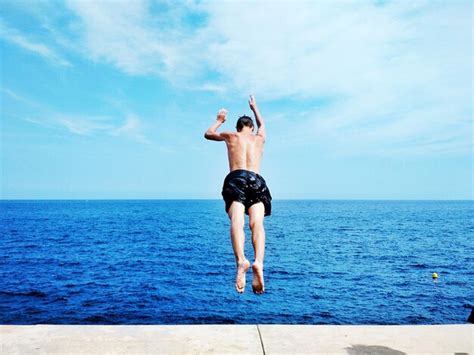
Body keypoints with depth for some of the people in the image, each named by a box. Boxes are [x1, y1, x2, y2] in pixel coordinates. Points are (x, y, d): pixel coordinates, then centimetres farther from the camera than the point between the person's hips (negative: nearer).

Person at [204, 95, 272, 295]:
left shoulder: (231, 135, 26)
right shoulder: (260, 138, 31)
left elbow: (208, 134, 45)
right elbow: (262, 124, 57)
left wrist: (219, 120, 62)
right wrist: (254, 108, 73)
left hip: (236, 179, -1)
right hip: (257, 181, 2)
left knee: (237, 222, -22)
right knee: (257, 223, -17)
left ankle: (241, 261, -48)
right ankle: (258, 263, -43)